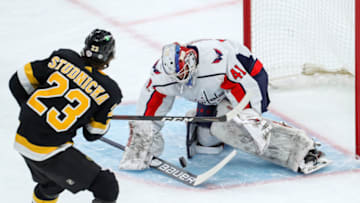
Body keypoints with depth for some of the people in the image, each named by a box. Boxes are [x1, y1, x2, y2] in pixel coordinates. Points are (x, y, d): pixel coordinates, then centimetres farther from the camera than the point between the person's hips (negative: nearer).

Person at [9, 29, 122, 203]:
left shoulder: (63, 58, 0)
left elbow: (19, 81, 4)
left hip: (22, 139, 7)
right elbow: (93, 133, 1)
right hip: (49, 152, -7)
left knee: (51, 182, 34)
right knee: (107, 187, -1)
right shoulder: (110, 91, -8)